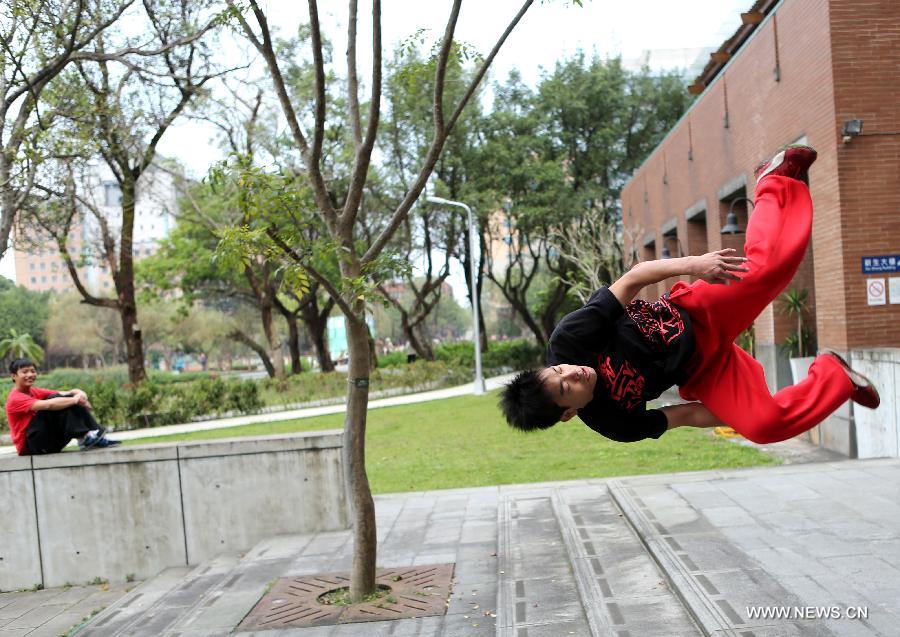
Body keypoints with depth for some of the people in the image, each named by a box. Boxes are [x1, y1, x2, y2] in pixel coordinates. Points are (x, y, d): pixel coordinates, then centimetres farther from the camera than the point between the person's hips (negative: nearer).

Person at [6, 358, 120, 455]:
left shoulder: (35, 392, 10)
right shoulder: (16, 398, -14)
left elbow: (65, 394, -4)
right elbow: (48, 405, -31)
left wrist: (80, 394, -25)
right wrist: (75, 399, -30)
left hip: (49, 444, 8)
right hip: (29, 447, -8)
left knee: (67, 401, -8)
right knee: (55, 401, -24)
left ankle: (96, 439, -17)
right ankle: (84, 437, -27)